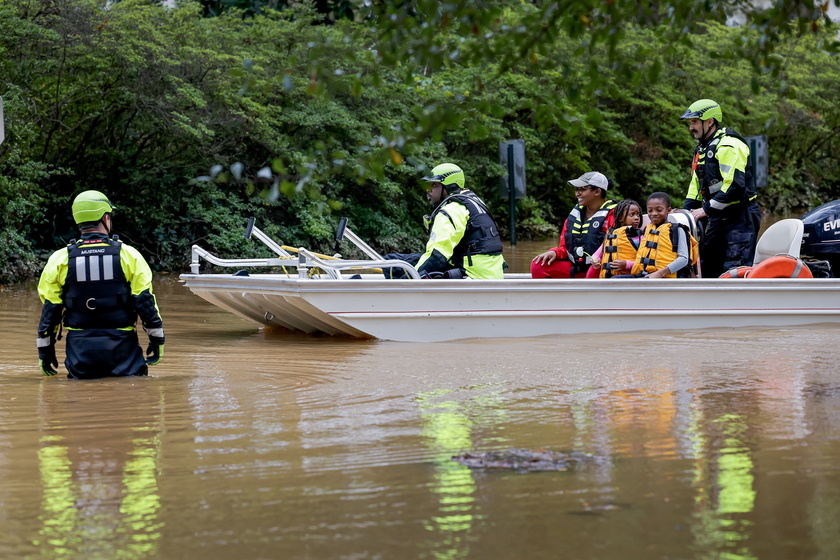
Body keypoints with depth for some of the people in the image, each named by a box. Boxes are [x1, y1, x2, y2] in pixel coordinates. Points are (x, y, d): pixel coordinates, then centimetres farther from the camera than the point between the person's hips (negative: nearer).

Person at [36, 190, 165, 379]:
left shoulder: (60, 260, 1)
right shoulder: (128, 255, -2)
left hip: (80, 347, 1)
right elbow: (145, 301, -1)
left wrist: (45, 350, 12)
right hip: (121, 346, -1)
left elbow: (50, 308, 4)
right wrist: (157, 340, 8)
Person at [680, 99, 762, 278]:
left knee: (734, 270, -17)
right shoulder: (703, 148, 19)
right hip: (717, 219, 10)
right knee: (708, 268, 11)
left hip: (740, 217, -10)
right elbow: (696, 184, 25)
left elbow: (734, 185, -23)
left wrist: (706, 209, -21)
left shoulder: (728, 145, -14)